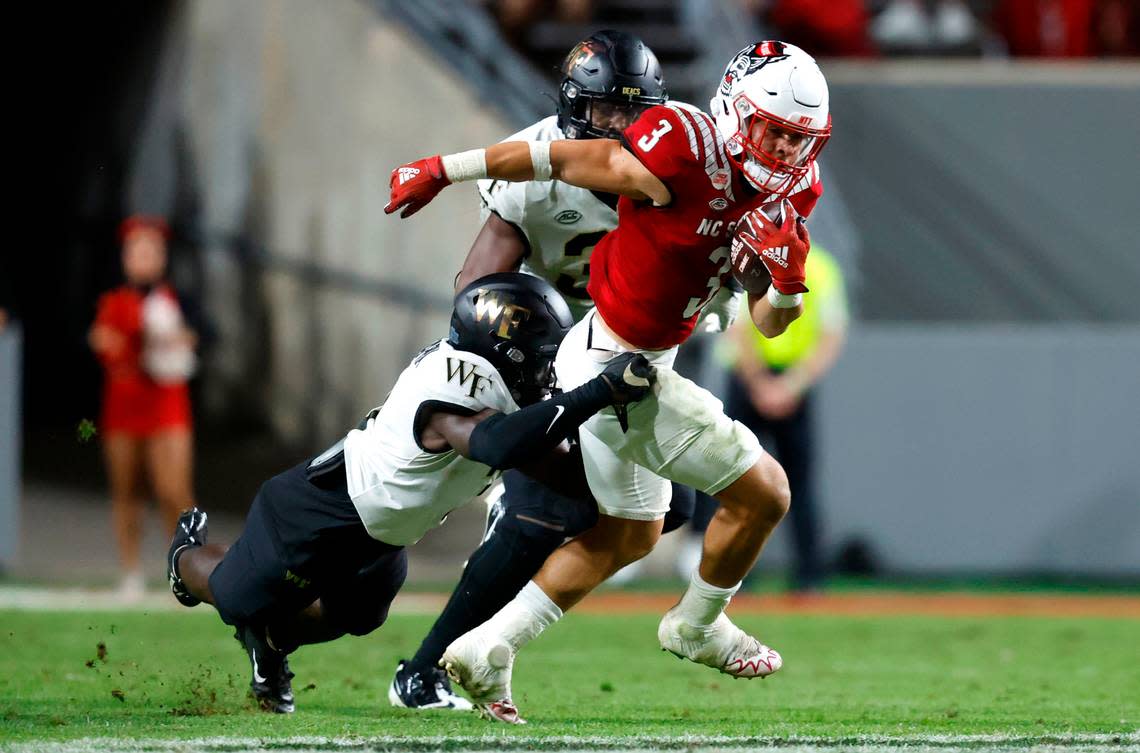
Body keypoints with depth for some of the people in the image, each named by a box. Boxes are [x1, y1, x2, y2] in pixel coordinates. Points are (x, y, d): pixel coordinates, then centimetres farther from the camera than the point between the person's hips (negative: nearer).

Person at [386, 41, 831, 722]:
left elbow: (769, 324, 5)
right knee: (764, 493, -3)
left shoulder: (784, 192, 0)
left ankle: (490, 648, 26)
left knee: (629, 536, 24)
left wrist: (789, 282, -18)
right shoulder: (687, 157, -25)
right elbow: (559, 158, -16)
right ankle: (697, 629, 21)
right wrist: (444, 170, -8)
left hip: (643, 361, 10)